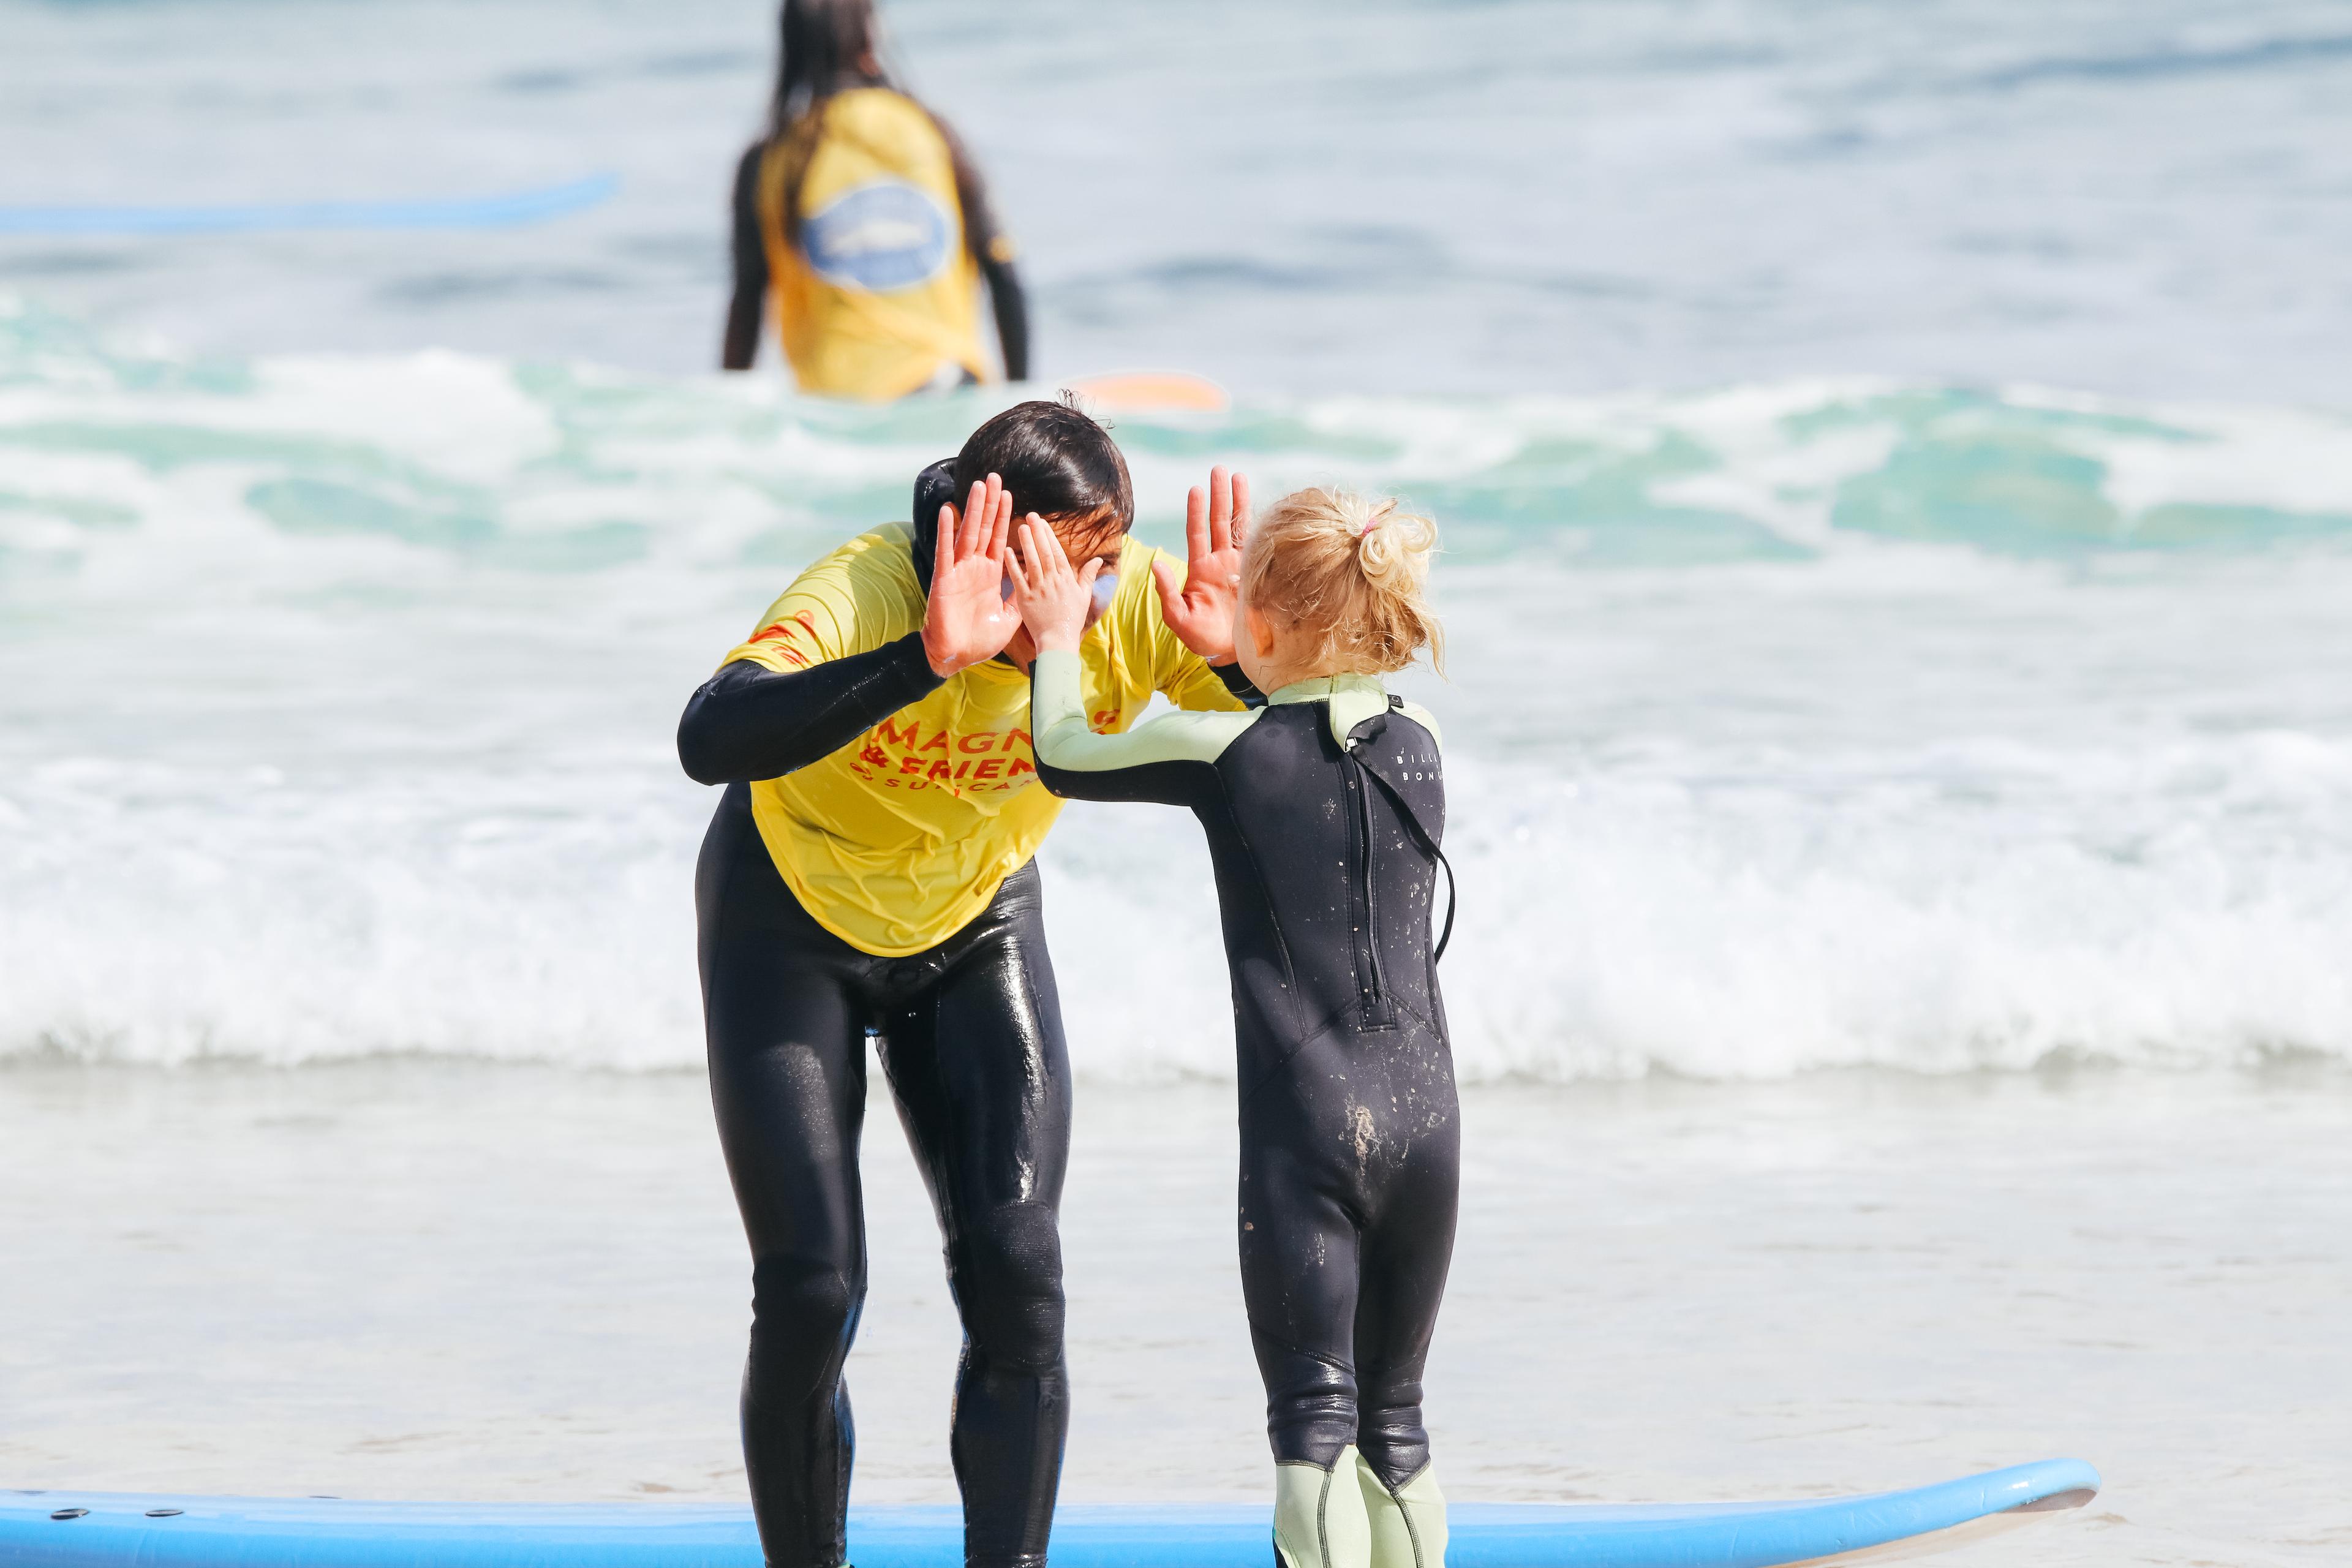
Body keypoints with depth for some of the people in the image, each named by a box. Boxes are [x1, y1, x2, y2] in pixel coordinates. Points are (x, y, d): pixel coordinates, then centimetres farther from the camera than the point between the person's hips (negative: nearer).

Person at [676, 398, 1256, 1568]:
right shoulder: (858, 598, -36)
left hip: (976, 928, 3)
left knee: (1018, 1276, -11)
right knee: (812, 1294, -9)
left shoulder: (1133, 606, -24)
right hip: (791, 927, -3)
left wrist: (1233, 655, -40)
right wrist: (927, 660, -63)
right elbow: (708, 740, -54)